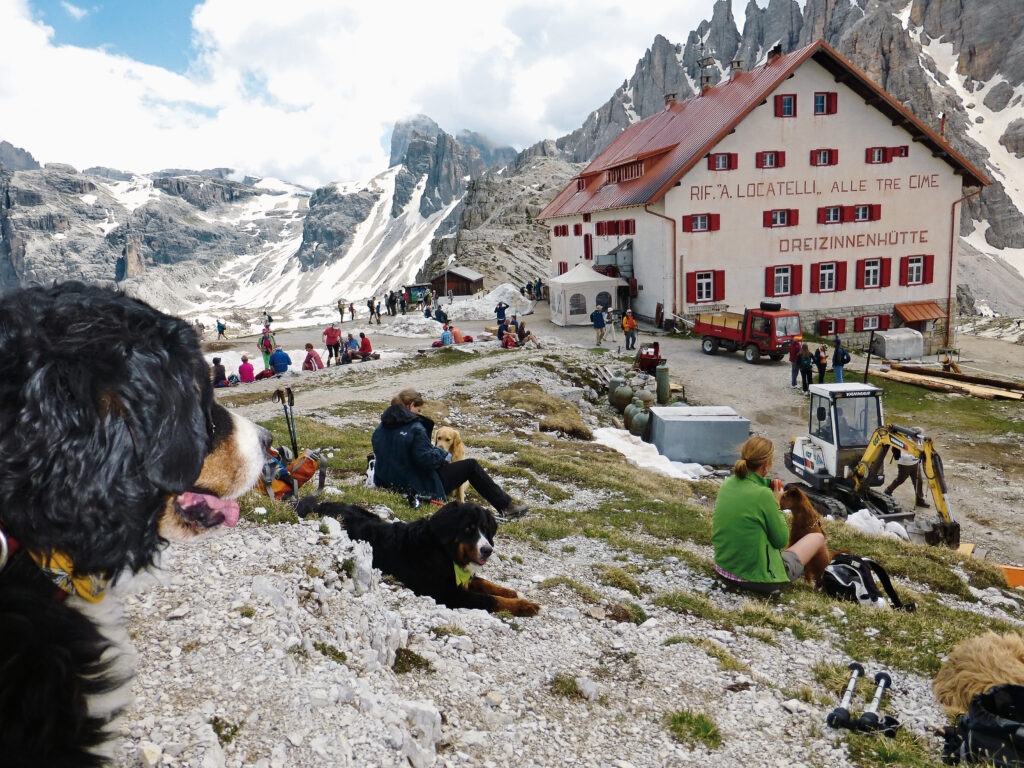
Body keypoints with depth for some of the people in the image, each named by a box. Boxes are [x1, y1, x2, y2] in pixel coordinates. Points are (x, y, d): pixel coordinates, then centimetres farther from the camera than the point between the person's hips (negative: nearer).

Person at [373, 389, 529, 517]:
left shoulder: (379, 429, 4)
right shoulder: (415, 428, -21)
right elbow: (428, 459, -25)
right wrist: (443, 454, -4)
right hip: (421, 488, -8)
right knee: (471, 465, 5)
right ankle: (506, 505, 11)